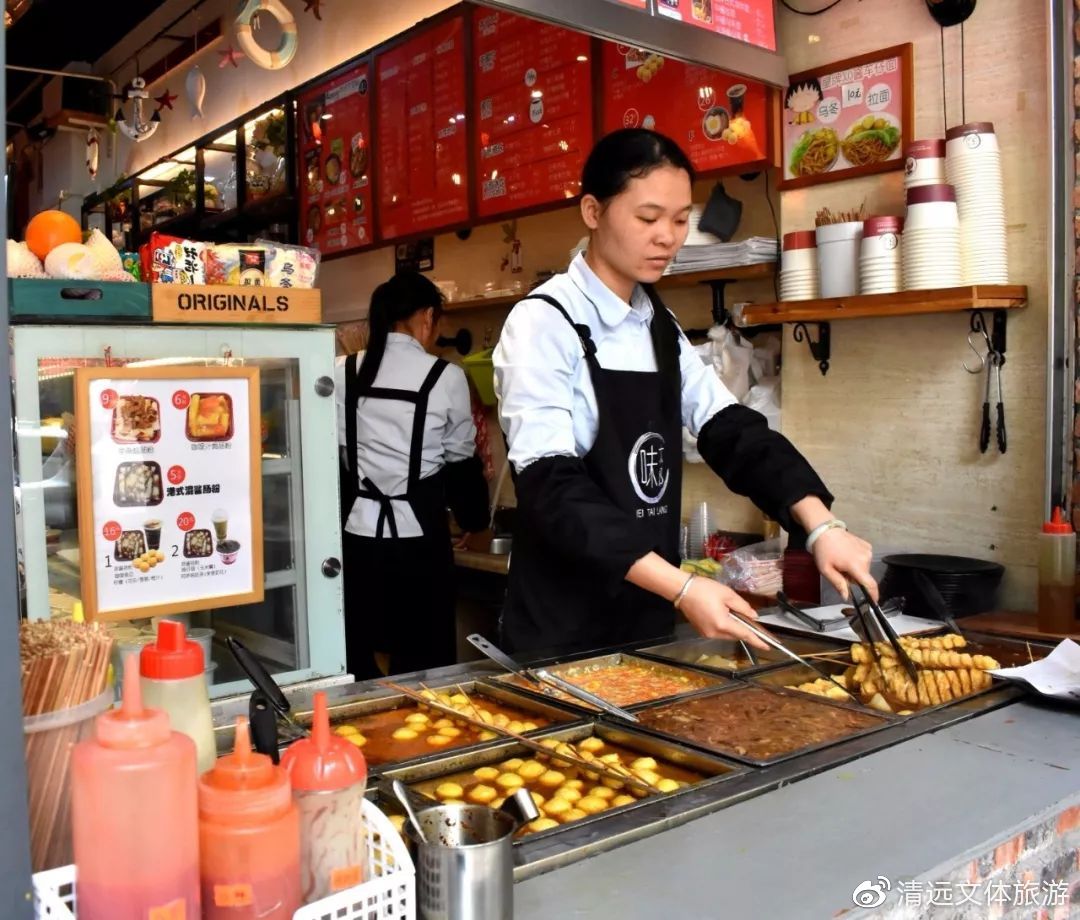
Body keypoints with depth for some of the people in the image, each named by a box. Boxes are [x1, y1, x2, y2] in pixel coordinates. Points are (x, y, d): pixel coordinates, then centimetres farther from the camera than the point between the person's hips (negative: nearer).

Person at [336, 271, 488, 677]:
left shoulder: (343, 373, 2)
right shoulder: (445, 377, -5)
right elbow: (460, 461, 5)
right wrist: (475, 518, 21)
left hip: (357, 534, 3)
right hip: (418, 537, -2)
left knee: (357, 664, 13)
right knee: (423, 666, 9)